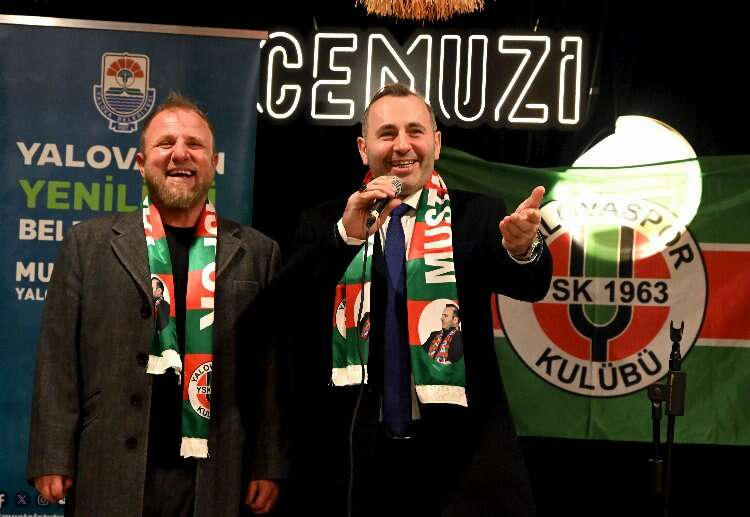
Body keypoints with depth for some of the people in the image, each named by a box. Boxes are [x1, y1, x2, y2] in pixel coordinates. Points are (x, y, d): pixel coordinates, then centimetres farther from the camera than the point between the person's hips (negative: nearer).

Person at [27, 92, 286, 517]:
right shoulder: (90, 243, 5)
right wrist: (52, 459, -3)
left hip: (217, 479, 1)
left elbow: (272, 367, 4)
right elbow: (59, 357, 2)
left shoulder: (258, 253, 6)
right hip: (113, 477, 0)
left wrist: (270, 465, 0)